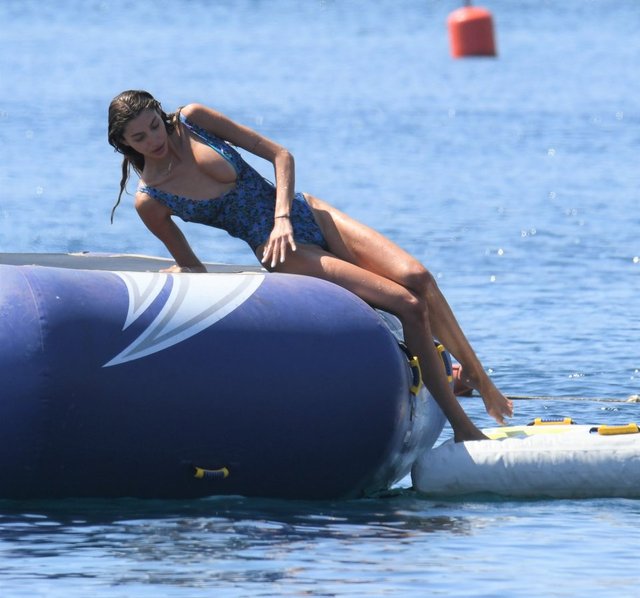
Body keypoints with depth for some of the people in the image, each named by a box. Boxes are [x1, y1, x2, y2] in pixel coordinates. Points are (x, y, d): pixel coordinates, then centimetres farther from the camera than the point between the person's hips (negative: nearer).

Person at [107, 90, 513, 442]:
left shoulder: (192, 119, -1)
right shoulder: (150, 201, -6)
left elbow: (280, 155, 1)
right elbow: (192, 268, 8)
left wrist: (282, 217, -12)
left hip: (305, 213, 3)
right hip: (284, 253, -3)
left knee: (417, 277, -17)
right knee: (408, 305, -18)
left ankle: (482, 382, 0)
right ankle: (462, 426, -11)